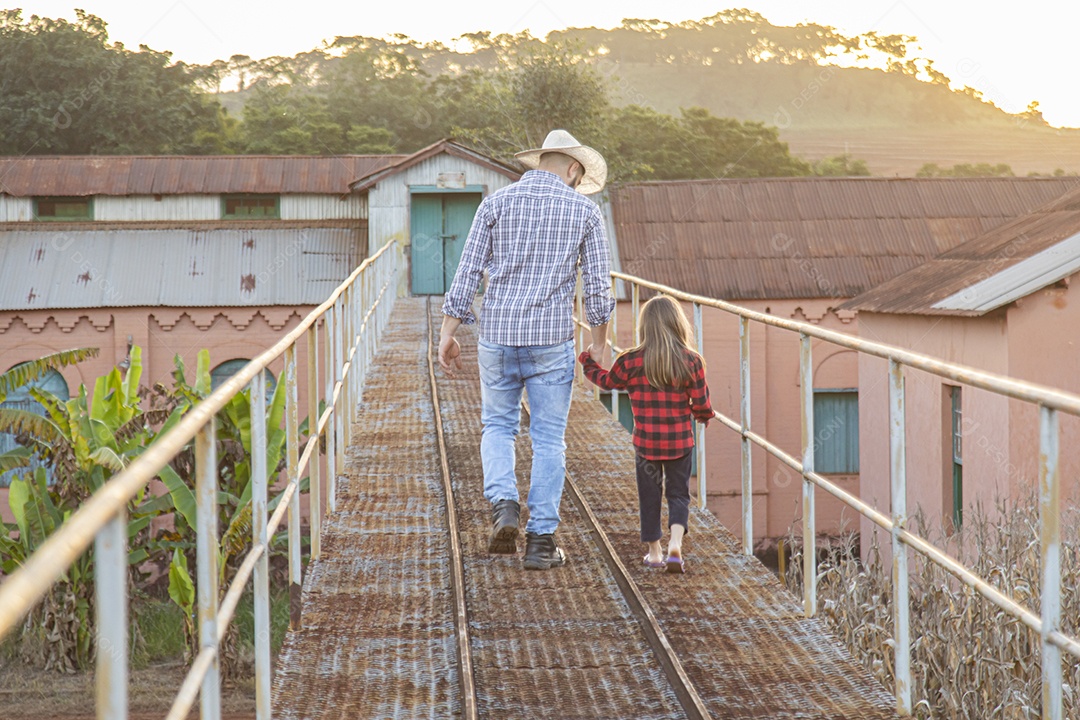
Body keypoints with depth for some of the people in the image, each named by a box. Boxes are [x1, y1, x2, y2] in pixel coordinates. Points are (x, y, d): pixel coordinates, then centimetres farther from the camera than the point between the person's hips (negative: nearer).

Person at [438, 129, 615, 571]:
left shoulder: (496, 202, 3)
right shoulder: (584, 210, 2)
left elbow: (468, 272, 0)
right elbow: (598, 285, 2)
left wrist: (448, 334, 5)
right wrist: (599, 342, 13)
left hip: (497, 335, 1)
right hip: (551, 338, -1)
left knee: (497, 425, 17)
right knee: (549, 438, 7)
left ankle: (503, 505, -5)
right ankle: (541, 540, 6)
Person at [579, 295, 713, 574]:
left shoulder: (631, 361, -9)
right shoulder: (692, 361, -9)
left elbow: (608, 381, 10)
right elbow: (701, 404, -4)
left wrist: (588, 362, 28)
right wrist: (705, 416, 20)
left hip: (646, 443, 0)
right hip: (681, 443, 0)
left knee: (649, 495, 14)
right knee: (678, 493, 11)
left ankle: (654, 552, 21)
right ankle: (676, 544, -10)